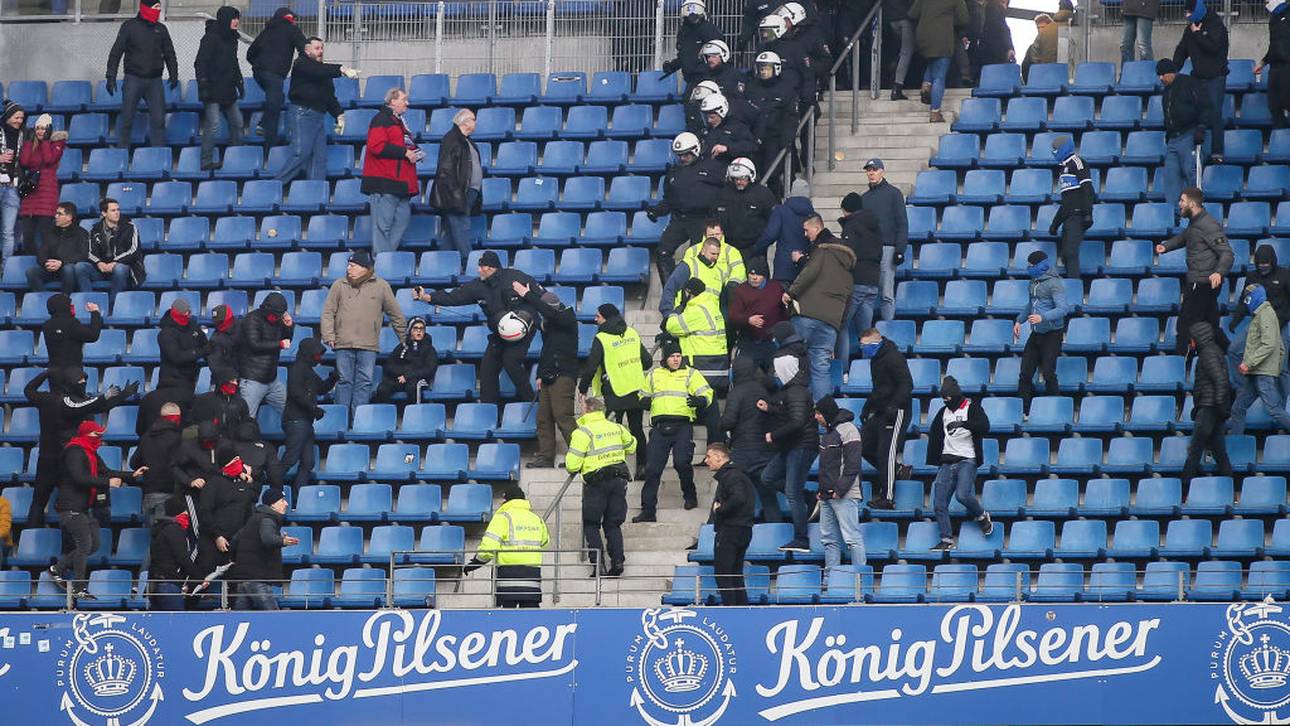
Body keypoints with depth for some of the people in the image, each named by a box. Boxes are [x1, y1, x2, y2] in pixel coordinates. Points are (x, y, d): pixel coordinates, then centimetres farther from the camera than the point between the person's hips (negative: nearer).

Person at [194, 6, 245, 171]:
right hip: (213, 91, -9)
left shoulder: (231, 38, 15)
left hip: (228, 91, 9)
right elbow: (200, 63, -15)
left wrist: (239, 83, 24)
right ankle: (206, 161, -10)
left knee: (237, 123, 10)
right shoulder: (211, 38, -12)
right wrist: (203, 85, -21)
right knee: (213, 124, -13)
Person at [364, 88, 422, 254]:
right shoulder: (382, 119, -7)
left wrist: (414, 153, 14)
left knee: (403, 219, 7)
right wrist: (404, 152, -16)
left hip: (400, 184, 10)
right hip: (384, 183, -10)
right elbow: (377, 146, -19)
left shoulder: (398, 121, 23)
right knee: (383, 224, -9)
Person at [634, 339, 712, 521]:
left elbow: (706, 393, 1)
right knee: (652, 468, -2)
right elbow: (644, 396, 29)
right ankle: (648, 511, 0)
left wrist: (700, 400, -22)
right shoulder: (653, 375, 19)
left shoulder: (691, 374, 9)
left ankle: (690, 495, 10)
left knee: (681, 462, -18)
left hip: (682, 426, -3)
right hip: (660, 427, 3)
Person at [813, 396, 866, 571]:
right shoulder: (827, 432, 19)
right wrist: (821, 490, 15)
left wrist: (840, 489, -19)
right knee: (829, 538, 8)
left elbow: (852, 464, -15)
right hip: (827, 496, 10)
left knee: (852, 537, -10)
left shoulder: (848, 430, -9)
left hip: (845, 496, -10)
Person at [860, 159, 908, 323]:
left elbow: (902, 223, -1)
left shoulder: (893, 193, 4)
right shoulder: (864, 197, 19)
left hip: (887, 247, -5)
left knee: (887, 295, -8)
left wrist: (900, 249, -10)